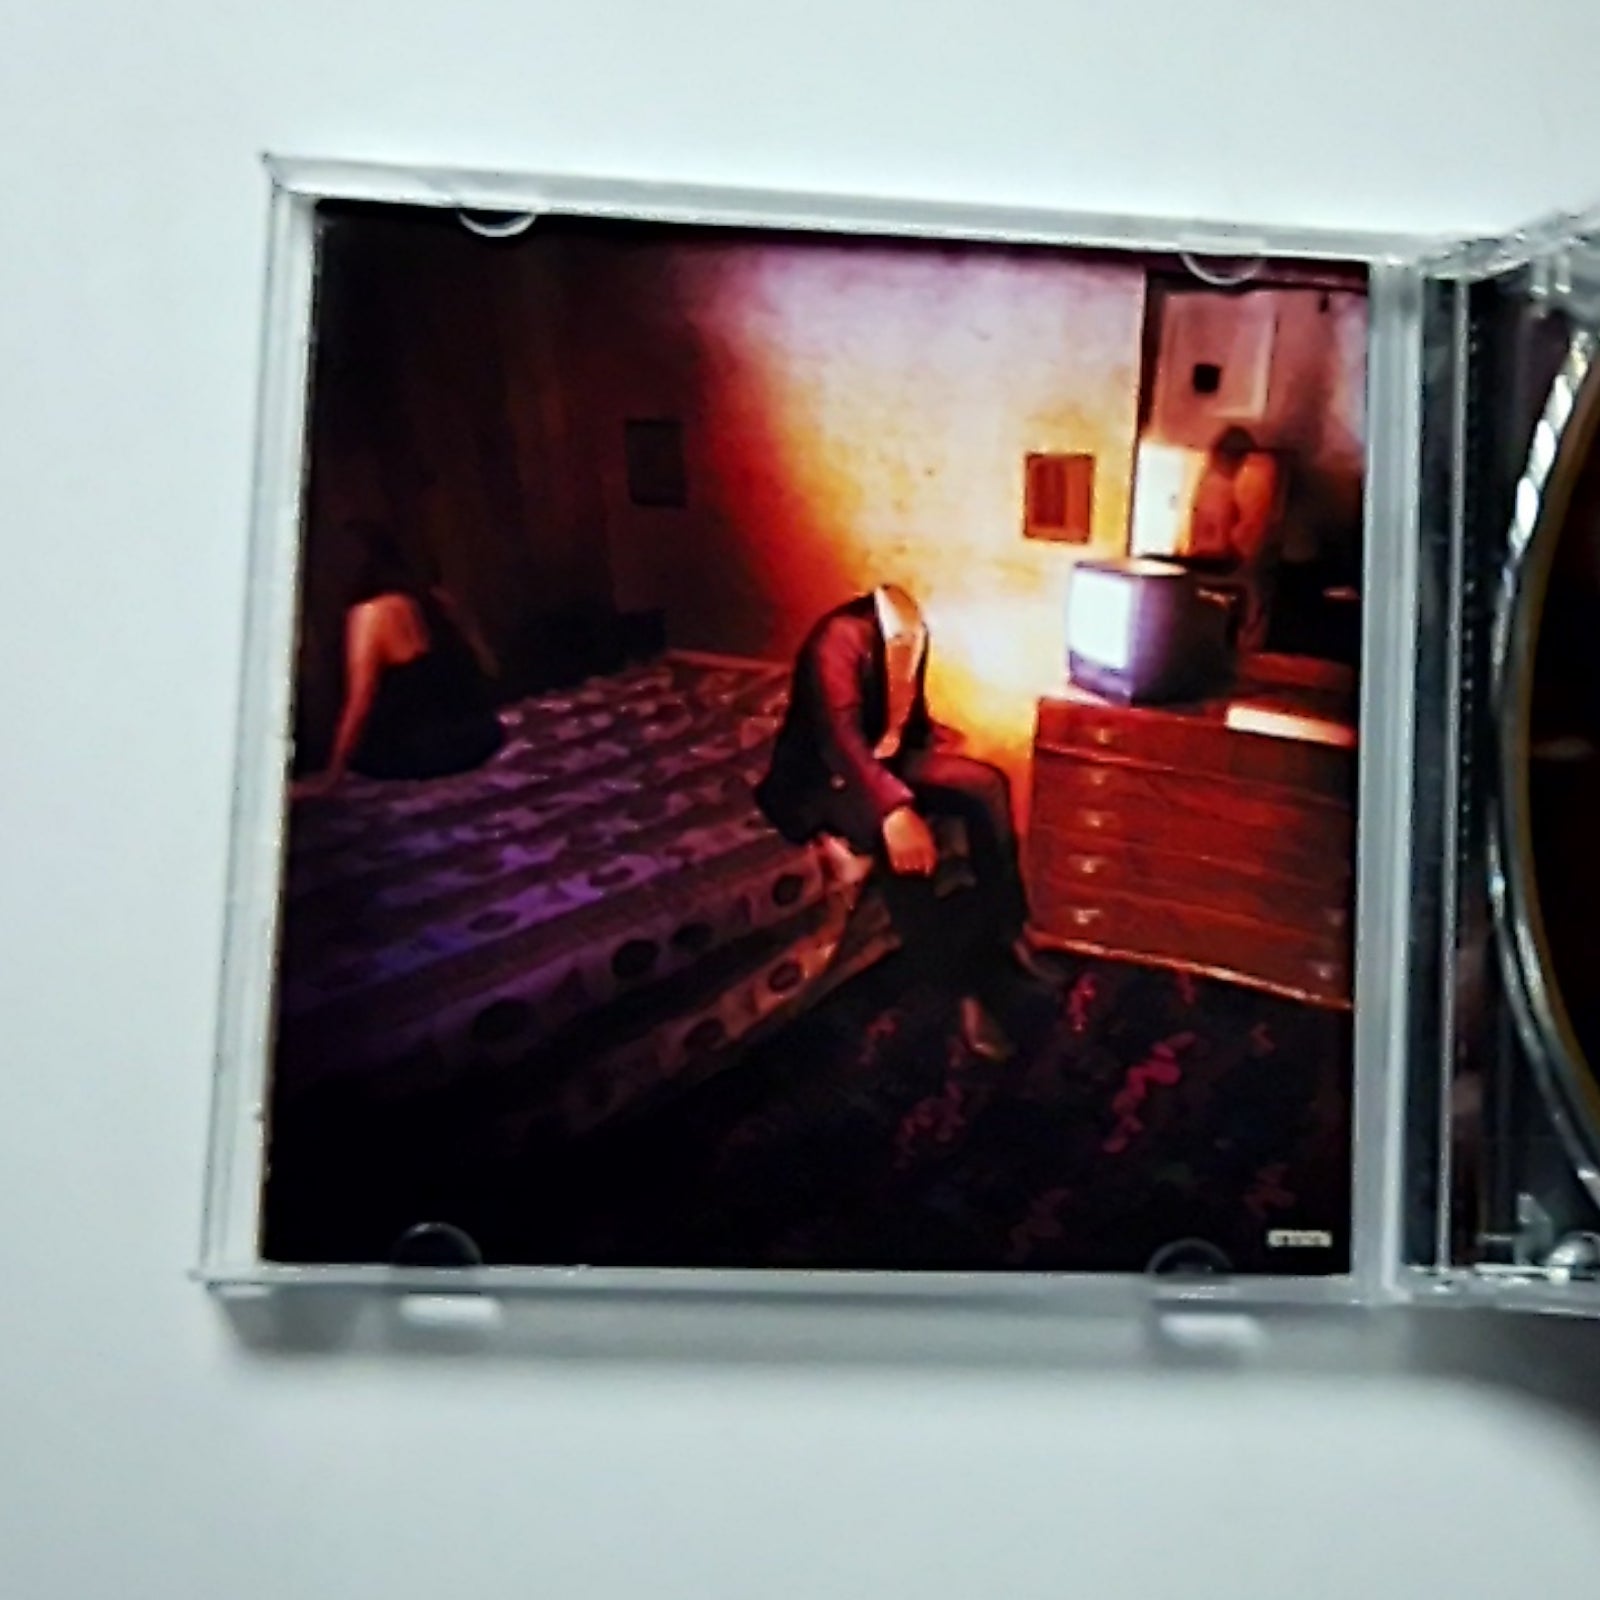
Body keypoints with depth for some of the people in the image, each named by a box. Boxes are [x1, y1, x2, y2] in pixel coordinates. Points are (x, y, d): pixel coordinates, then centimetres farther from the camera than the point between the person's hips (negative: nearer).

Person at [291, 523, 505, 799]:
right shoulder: (435, 597, 9)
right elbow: (485, 664, 16)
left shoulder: (371, 612, -12)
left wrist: (332, 776, -11)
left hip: (428, 751, -7)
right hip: (481, 737, 7)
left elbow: (358, 703, -15)